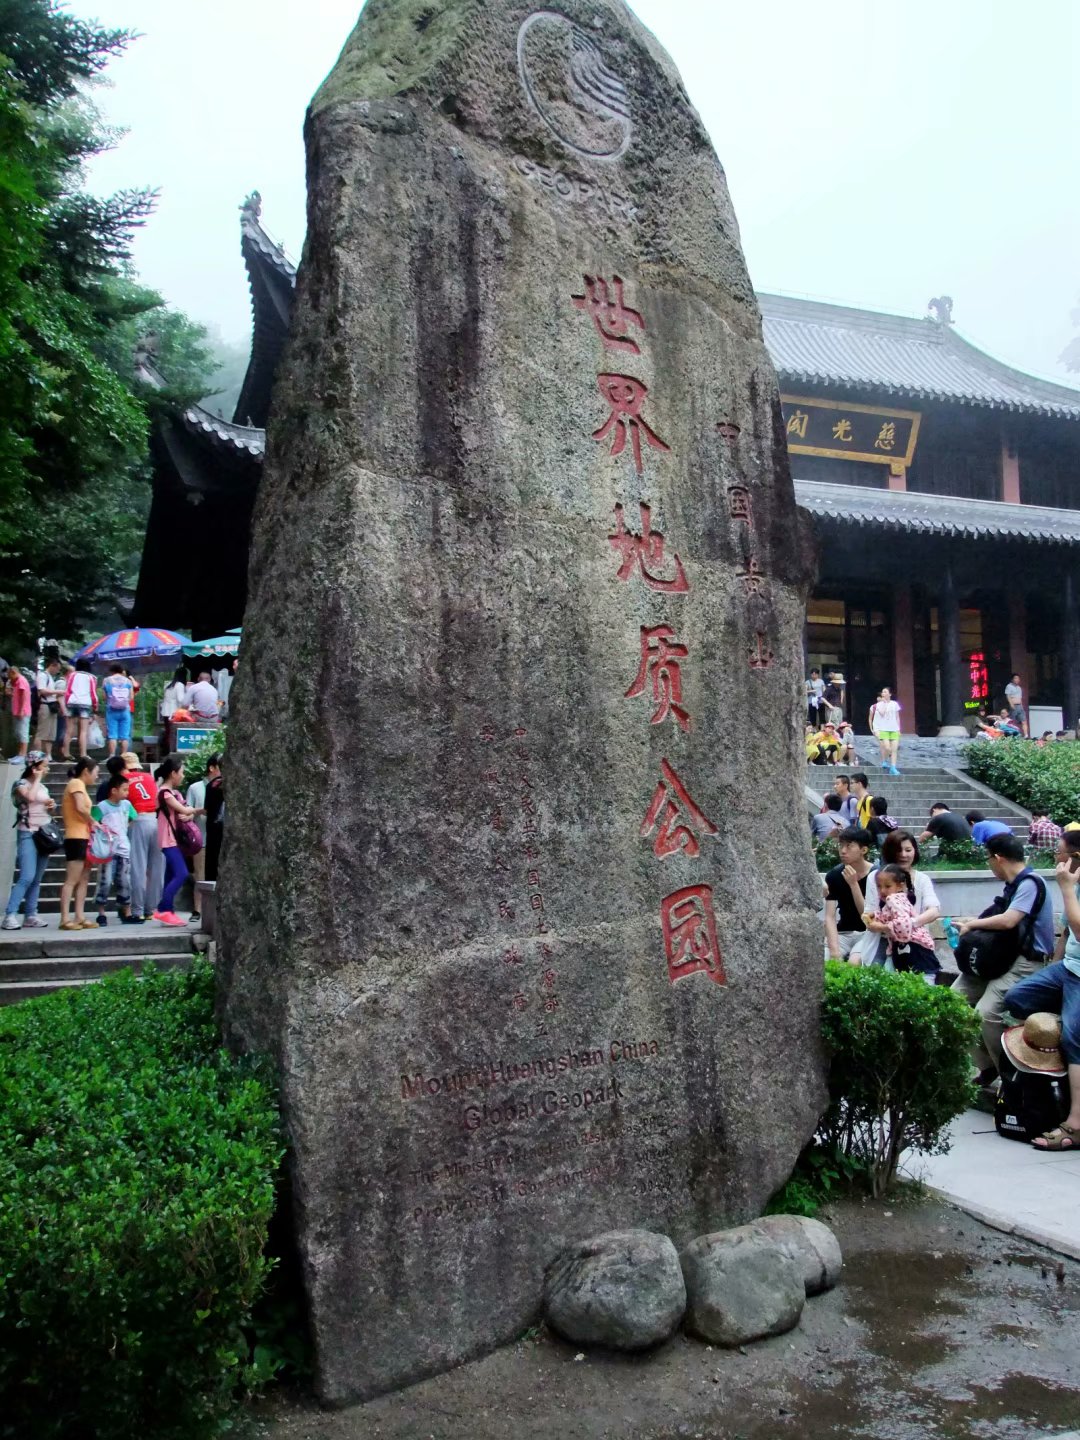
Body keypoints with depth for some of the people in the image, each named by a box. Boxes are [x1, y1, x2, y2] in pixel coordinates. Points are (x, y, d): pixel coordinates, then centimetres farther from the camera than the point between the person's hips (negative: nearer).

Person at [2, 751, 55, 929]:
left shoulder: (42, 786, 14)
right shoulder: (21, 784, -6)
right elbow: (30, 797, -28)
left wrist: (52, 806, 2)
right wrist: (37, 778, -14)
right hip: (28, 835, -7)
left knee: (37, 879, 6)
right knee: (27, 877, -17)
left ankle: (31, 915, 9)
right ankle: (10, 915, -15)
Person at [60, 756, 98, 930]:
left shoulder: (79, 785, 20)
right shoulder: (76, 783, -7)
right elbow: (80, 808, -20)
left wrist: (90, 824, 0)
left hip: (83, 837, 10)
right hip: (77, 837, -10)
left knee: (83, 880, 7)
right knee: (72, 880, -10)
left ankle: (79, 918, 6)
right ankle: (65, 919, -11)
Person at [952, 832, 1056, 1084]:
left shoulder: (1030, 883, -16)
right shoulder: (1015, 884, 12)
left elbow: (1008, 921, -26)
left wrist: (972, 925, -12)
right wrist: (977, 922, 5)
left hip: (1026, 961, -10)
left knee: (986, 1012, -24)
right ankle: (986, 1066, 7)